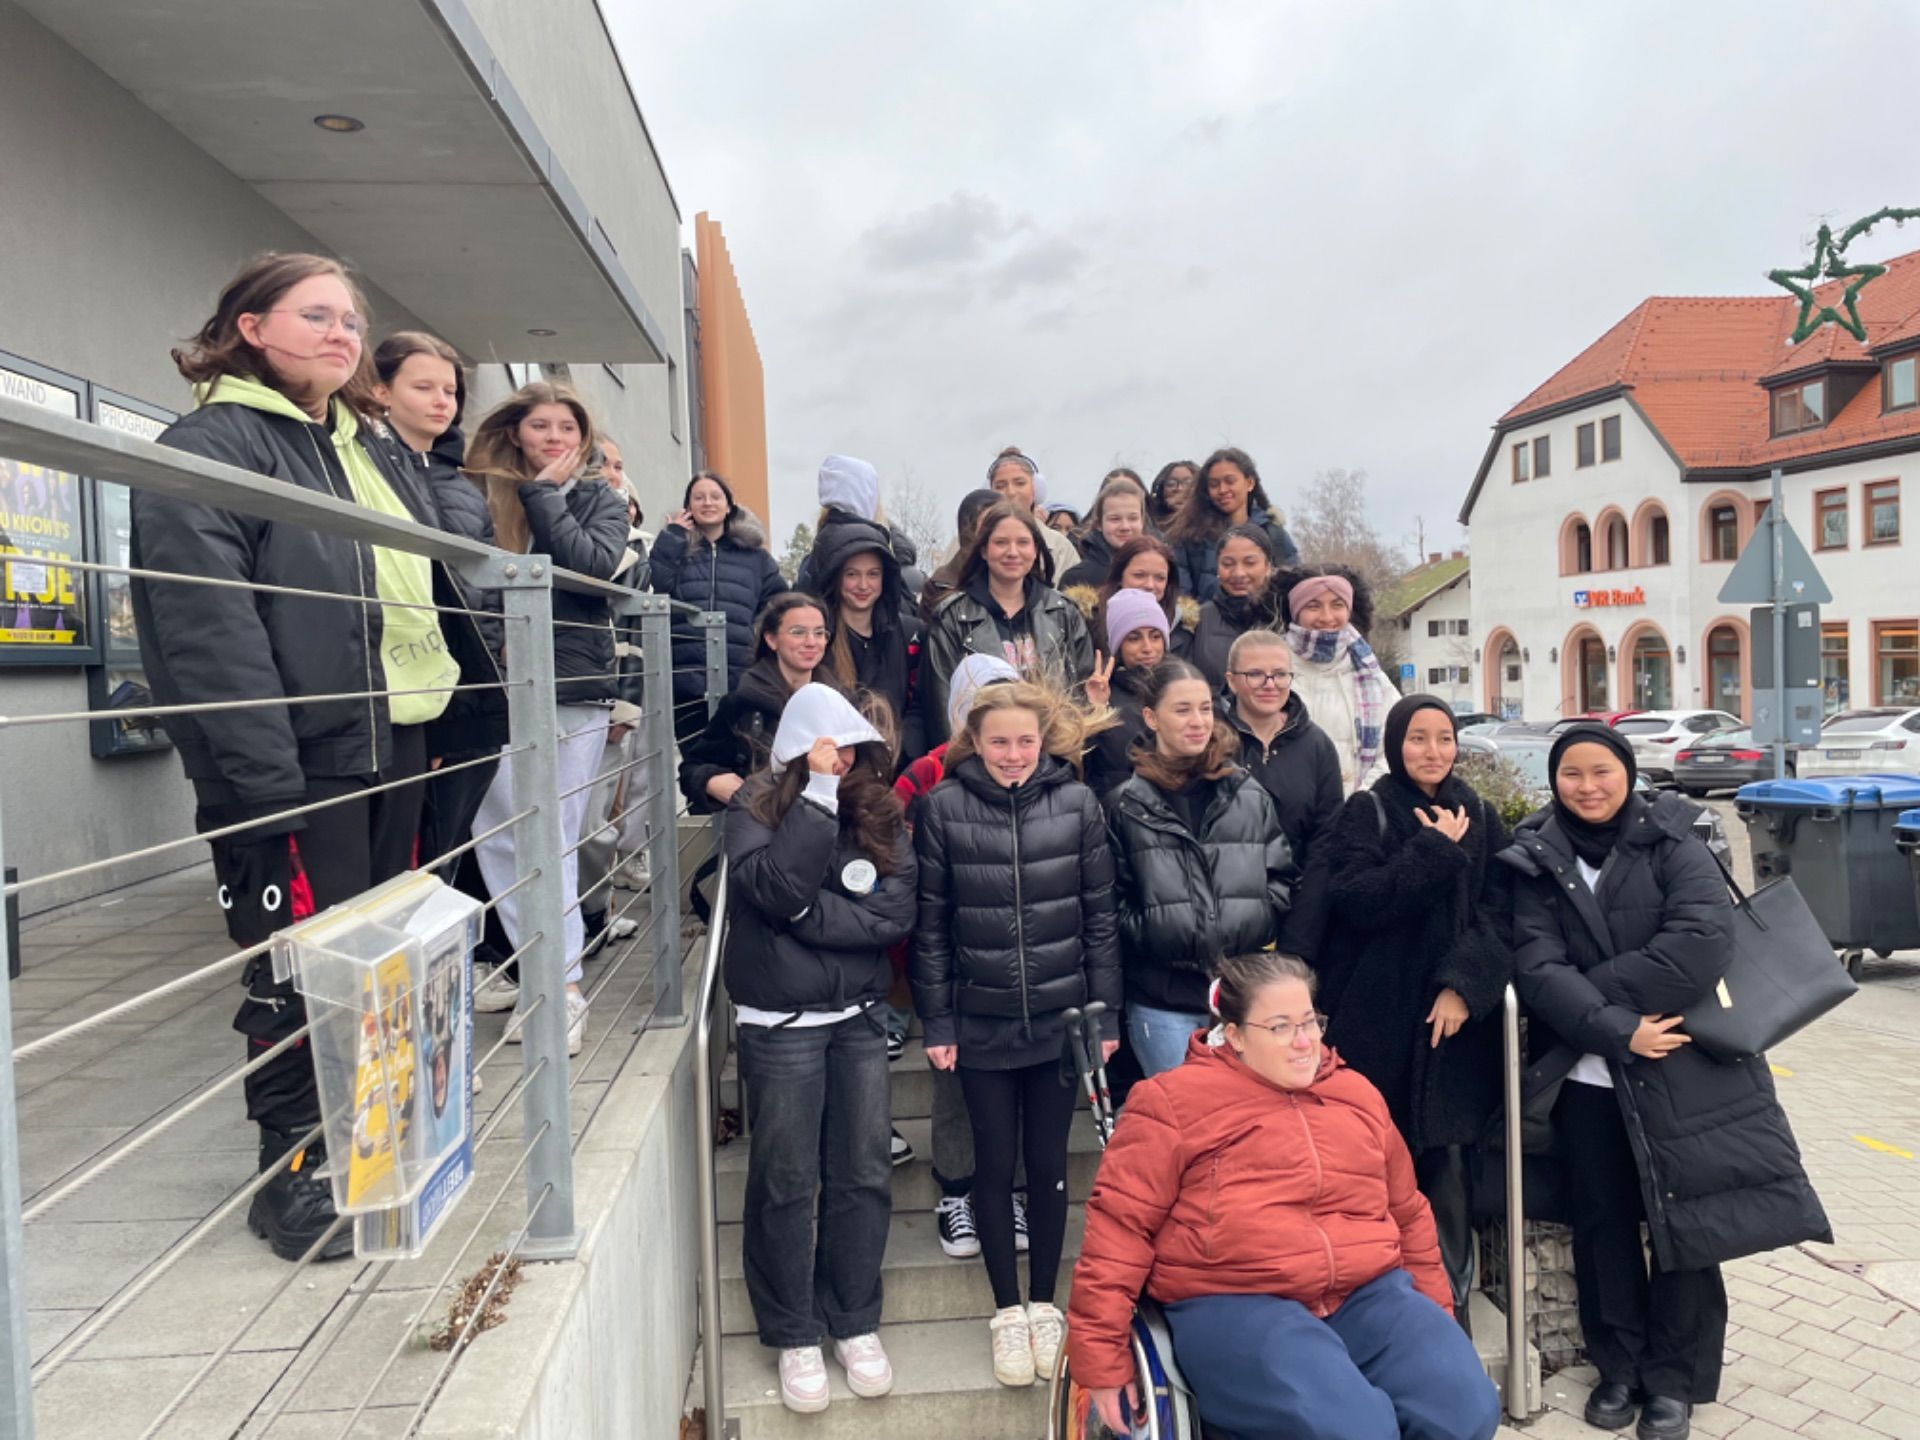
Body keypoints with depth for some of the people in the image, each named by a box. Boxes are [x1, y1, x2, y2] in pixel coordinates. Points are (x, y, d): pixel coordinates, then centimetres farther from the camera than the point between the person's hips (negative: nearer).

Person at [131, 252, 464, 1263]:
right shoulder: (210, 446, -7)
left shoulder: (371, 457, 20)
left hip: (393, 745, 8)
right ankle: (293, 1169, 18)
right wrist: (262, 779, -24)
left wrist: (435, 692, 16)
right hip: (299, 761, -8)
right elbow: (207, 621, -18)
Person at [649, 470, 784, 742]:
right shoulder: (677, 549, 12)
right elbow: (654, 590, -6)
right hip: (685, 679, -1)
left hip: (743, 679, 1)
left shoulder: (755, 555, 15)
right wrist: (672, 537, -3)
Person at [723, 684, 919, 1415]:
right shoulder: (756, 808, -7)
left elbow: (898, 910, -9)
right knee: (785, 1183, 7)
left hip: (858, 1020, 3)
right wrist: (819, 792, -22)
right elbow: (776, 889, -25)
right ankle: (794, 1336, 24)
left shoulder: (879, 812, 2)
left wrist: (809, 914, -18)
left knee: (863, 1176, 9)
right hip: (779, 1025, -3)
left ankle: (855, 1323, 27)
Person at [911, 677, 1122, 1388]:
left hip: (1061, 1018, 1)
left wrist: (1106, 1013, 1)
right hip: (981, 1023, -1)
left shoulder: (1077, 803, -3)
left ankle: (1044, 1303, 32)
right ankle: (1006, 1309, 29)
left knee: (1048, 1163, 12)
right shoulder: (943, 807, -7)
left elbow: (1099, 915, 1)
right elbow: (930, 922, -3)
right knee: (996, 1163, 11)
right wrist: (936, 1020, -3)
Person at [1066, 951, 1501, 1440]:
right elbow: (1120, 1222, -3)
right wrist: (1101, 1353, -5)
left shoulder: (1358, 1094, 16)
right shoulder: (1174, 1100, 0)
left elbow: (1409, 1214, 27)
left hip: (1370, 1293, 6)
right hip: (1234, 1304, -5)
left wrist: (1431, 1317, 28)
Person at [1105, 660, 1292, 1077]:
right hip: (1162, 1001, -3)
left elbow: (1281, 880, 9)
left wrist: (1252, 930, -2)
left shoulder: (1250, 795, 7)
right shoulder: (1126, 805, -2)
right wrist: (1156, 937, -11)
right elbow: (1112, 900, -2)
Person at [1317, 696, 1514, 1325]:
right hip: (1377, 1023, -2)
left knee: (1449, 1167, 0)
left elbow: (1500, 914, 3)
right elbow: (1355, 900, -12)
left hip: (1456, 1024, 2)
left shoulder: (1480, 818, 10)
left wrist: (1465, 984, -10)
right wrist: (1435, 850, -12)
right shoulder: (1366, 813, 2)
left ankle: (1449, 1306, 15)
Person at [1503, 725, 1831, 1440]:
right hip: (1589, 1073, 1)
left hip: (1684, 1064, -1)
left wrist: (1600, 995, -18)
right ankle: (1619, 1365, 28)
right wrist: (1616, 1030, -21)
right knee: (1603, 1219, 11)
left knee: (1683, 1218, 5)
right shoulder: (1535, 861, 1)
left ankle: (1674, 1379, 23)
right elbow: (1538, 968, -9)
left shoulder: (1671, 842, -2)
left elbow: (1704, 938, -18)